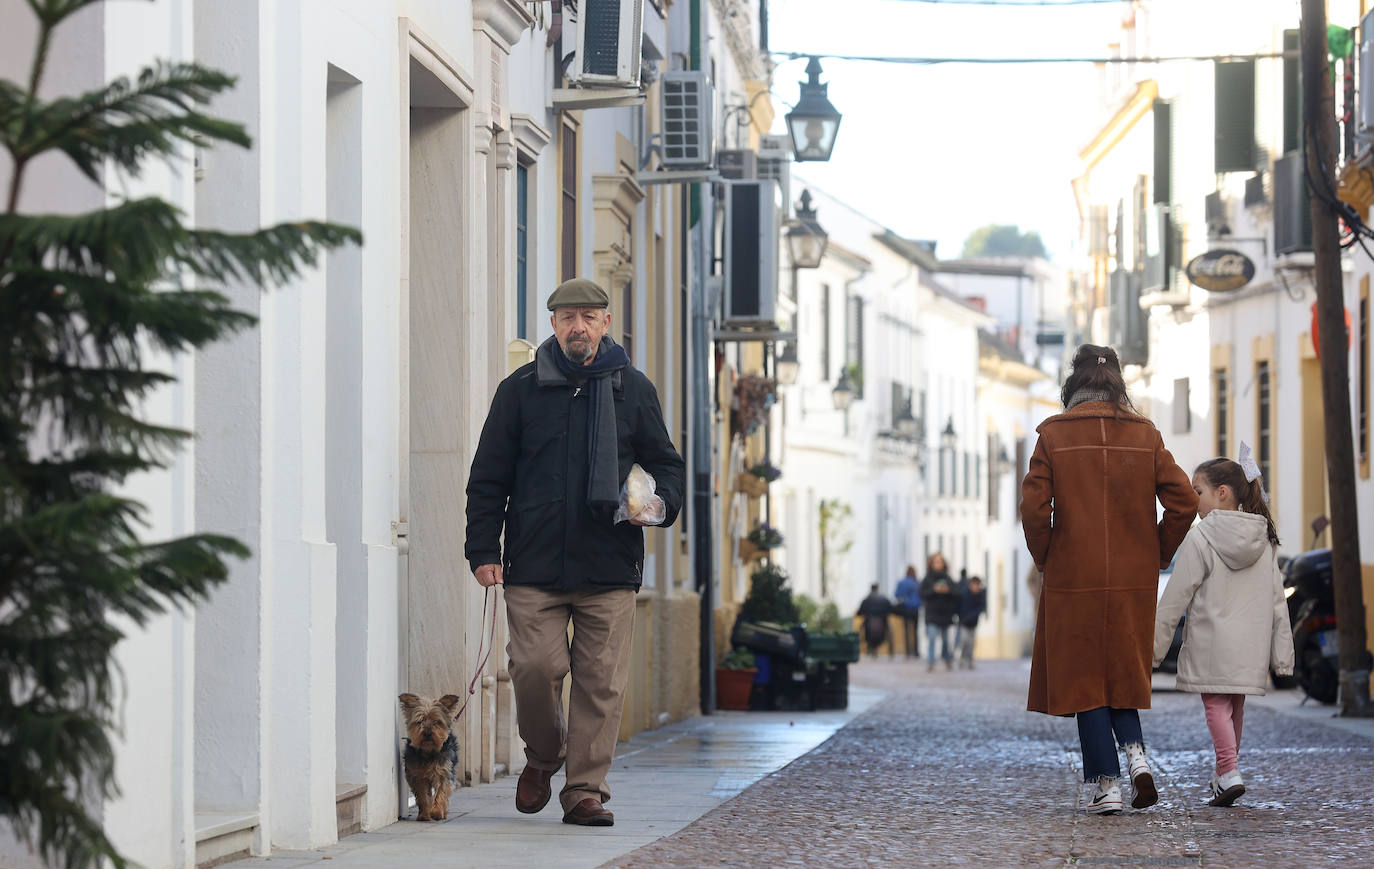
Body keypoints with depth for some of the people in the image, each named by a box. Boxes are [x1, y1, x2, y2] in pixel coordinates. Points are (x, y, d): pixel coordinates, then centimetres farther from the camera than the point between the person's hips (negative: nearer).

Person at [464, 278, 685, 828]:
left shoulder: (633, 389, 11)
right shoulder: (521, 390, 8)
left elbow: (665, 463, 18)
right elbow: (489, 477, 10)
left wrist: (661, 502, -4)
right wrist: (483, 549, 2)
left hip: (609, 568, 1)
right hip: (534, 565, 0)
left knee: (602, 681, -3)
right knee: (536, 667, -8)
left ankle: (586, 788, 5)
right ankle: (543, 756, 20)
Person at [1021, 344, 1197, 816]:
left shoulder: (1054, 434, -4)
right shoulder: (1144, 434, 2)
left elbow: (1034, 508, -11)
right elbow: (1183, 502, -3)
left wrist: (1045, 559, 4)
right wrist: (1156, 556, 9)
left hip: (1073, 580, -3)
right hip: (1133, 580, 3)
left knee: (1083, 678, 5)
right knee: (1123, 672, 18)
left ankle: (1106, 784, 0)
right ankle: (1136, 753, -4)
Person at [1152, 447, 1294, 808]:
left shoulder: (1200, 539, -10)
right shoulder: (1264, 540, 6)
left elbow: (1176, 598, -8)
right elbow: (1277, 599, 8)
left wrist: (1155, 645, -1)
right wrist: (1282, 652, 11)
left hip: (1211, 642, -5)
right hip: (1250, 643, 5)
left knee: (1216, 703, -3)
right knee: (1235, 705, 15)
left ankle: (1229, 772, -19)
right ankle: (1224, 774, 24)